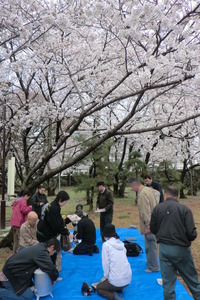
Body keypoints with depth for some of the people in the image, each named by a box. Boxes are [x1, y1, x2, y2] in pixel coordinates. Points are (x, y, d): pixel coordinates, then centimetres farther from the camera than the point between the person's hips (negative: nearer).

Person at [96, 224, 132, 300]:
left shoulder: (106, 244, -9)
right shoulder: (121, 243, 9)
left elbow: (105, 263, -10)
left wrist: (105, 277, 7)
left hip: (117, 280, -7)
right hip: (128, 278, 7)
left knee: (98, 287, 20)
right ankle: (119, 289, 12)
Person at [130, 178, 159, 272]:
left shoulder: (142, 194, -22)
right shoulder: (149, 189, 8)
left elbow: (145, 211, -25)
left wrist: (147, 226, -19)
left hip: (149, 224, -10)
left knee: (150, 245, 3)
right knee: (152, 244, 23)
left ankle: (153, 267, 15)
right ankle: (151, 261, 39)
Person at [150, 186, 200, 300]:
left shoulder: (157, 208, -4)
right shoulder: (184, 209, -12)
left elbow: (153, 229, 4)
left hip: (164, 249, 2)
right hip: (181, 249, -2)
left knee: (167, 281, 13)